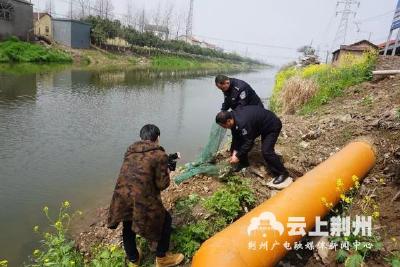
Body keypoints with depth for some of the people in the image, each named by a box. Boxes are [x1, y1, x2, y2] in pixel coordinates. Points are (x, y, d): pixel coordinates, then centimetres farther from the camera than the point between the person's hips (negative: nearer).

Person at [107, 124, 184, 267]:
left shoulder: (130, 150, 13)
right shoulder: (160, 155, -4)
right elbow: (162, 184, -4)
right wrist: (167, 174, 16)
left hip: (121, 197, 6)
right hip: (142, 199, -5)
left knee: (128, 227, 31)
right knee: (166, 220, 21)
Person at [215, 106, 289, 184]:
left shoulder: (242, 123, -40)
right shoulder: (233, 116, -12)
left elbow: (248, 142, -32)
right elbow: (236, 136, -1)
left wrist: (238, 156, -24)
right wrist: (235, 150, -7)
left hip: (272, 126, -9)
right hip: (261, 124, 9)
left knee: (266, 151, -19)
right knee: (241, 142, 6)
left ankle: (282, 173, -2)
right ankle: (243, 163, 24)